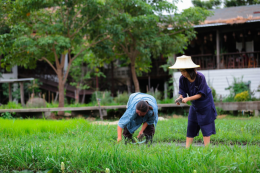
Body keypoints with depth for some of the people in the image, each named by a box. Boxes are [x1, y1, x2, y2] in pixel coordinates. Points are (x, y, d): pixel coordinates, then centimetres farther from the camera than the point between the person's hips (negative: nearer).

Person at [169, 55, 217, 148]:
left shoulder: (200, 77, -28)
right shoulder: (182, 79, -14)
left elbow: (201, 94, -25)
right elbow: (182, 92, -9)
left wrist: (188, 99, -34)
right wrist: (180, 98, -32)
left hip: (205, 104, -5)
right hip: (194, 105, 5)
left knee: (205, 127, -2)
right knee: (190, 126, 2)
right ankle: (187, 148, 4)